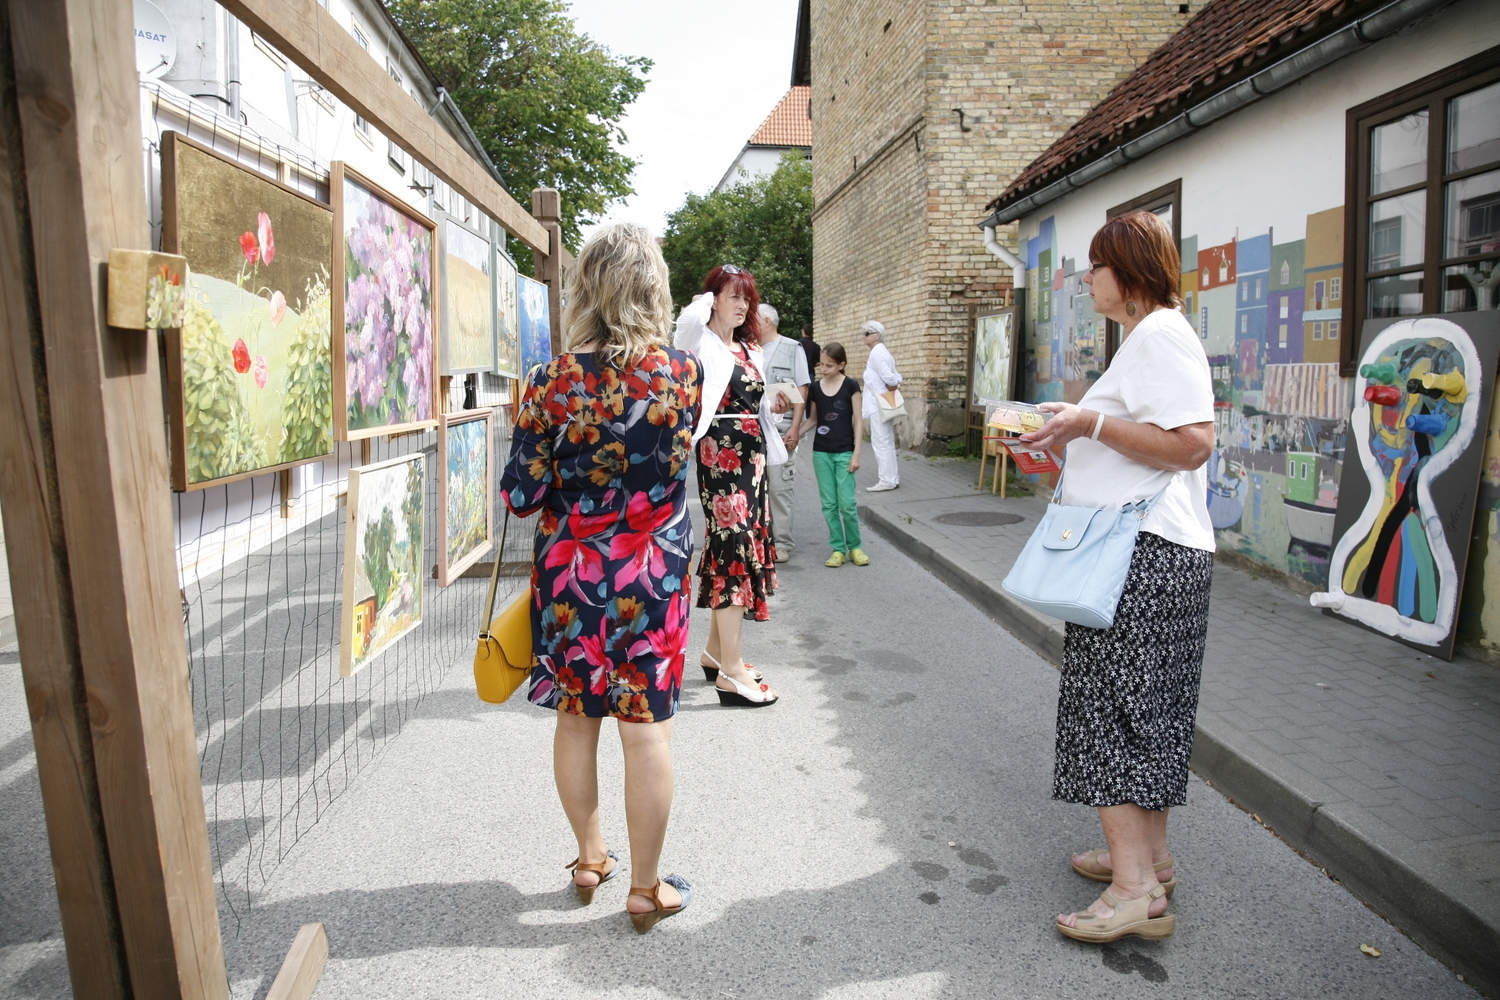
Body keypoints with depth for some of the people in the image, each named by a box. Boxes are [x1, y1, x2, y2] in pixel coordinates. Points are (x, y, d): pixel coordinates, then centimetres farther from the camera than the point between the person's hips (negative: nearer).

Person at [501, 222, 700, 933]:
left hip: (569, 570, 1)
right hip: (652, 573, 0)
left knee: (576, 718, 17)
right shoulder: (683, 372, -8)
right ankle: (645, 889, 22)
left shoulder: (552, 382, -12)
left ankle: (590, 859, 35)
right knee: (646, 727, 8)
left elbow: (522, 496, -8)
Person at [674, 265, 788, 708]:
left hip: (750, 455, 9)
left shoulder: (750, 349, 17)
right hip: (720, 456, -9)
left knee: (737, 542, 12)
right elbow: (689, 320, -30)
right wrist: (707, 302, -10)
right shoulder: (703, 344, -7)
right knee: (735, 545, -11)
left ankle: (716, 651, 25)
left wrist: (772, 404, 8)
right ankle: (731, 671, -6)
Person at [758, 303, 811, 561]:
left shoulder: (792, 348, 3)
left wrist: (795, 427, -9)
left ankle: (783, 542, 3)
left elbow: (802, 390, -1)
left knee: (779, 486, -4)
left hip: (779, 427, -4)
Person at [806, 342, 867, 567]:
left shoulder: (850, 386, -6)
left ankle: (854, 547, 13)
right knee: (829, 503, 4)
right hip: (821, 452, 3)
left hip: (844, 452, -3)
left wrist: (856, 453, -9)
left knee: (847, 503, -4)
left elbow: (858, 421, -5)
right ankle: (838, 548, 13)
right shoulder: (815, 388, 3)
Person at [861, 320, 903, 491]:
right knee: (887, 442, 12)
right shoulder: (882, 352, 16)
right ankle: (892, 478, 17)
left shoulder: (876, 352, -14)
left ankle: (886, 480, -4)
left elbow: (888, 376, -21)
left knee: (880, 442, -6)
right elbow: (895, 377, 13)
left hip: (879, 405, -10)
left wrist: (891, 386, -4)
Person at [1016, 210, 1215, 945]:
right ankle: (1147, 858, 27)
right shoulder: (1144, 336, 21)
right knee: (1141, 706, 15)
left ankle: (1135, 890, -3)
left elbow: (1191, 442, -23)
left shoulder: (1161, 336, -13)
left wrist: (1090, 423, -19)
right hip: (1142, 551, 11)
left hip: (1145, 553, -11)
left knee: (1112, 706, -9)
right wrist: (1076, 428, 17)